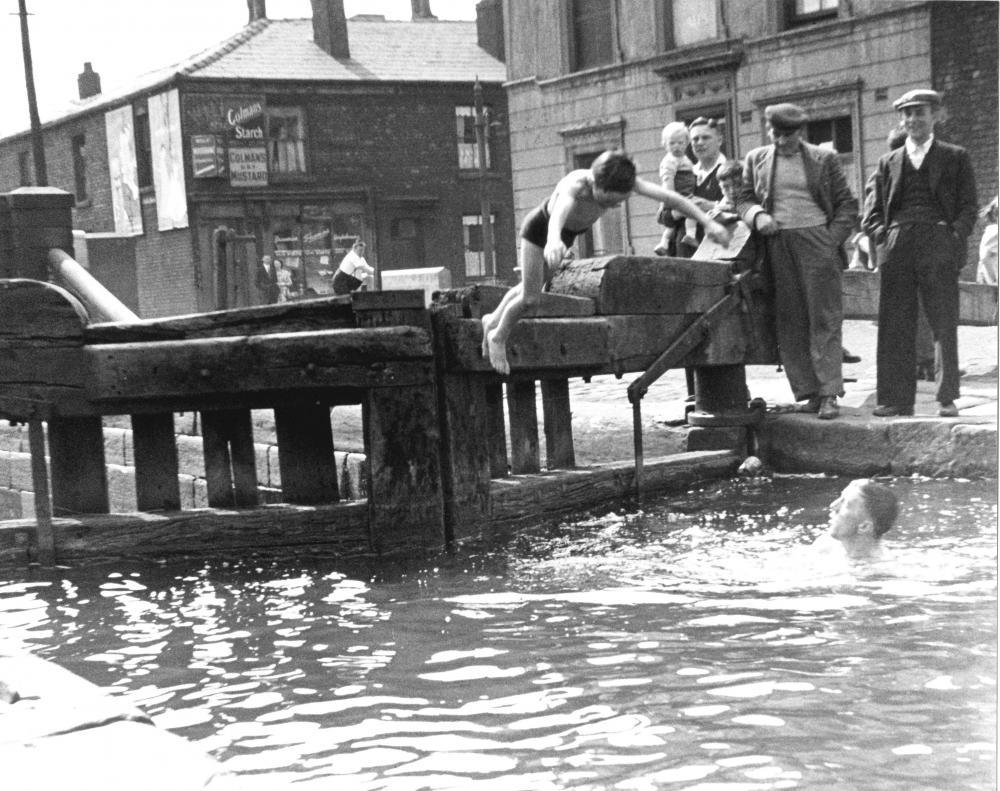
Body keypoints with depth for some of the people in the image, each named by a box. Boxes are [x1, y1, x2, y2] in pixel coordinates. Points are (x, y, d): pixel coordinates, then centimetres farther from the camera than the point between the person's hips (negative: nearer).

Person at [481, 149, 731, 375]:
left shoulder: (625, 183, -31)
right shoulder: (574, 185, -45)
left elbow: (670, 197, -32)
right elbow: (559, 210, -66)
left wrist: (708, 222, -40)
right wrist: (553, 239, -87)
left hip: (569, 232, 6)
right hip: (539, 228, -6)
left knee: (530, 289, 20)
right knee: (530, 298, -7)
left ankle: (493, 321, 43)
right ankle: (498, 336, 19)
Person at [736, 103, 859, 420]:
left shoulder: (824, 159, 6)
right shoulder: (756, 159, 12)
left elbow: (847, 204, 6)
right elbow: (743, 199, 11)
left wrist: (833, 239, -6)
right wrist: (757, 215, -10)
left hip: (817, 243, -3)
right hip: (777, 247, 3)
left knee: (824, 320, -6)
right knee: (789, 323, 2)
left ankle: (829, 394, -6)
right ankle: (808, 393, 7)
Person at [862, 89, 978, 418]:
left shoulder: (955, 157, 13)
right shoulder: (889, 162, 19)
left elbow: (968, 206, 7)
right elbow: (873, 214, 18)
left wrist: (955, 235, -9)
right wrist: (884, 234, -1)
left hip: (939, 246, -2)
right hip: (898, 247, 2)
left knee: (944, 325, -2)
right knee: (894, 326, 0)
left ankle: (947, 399, 2)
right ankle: (896, 399, 4)